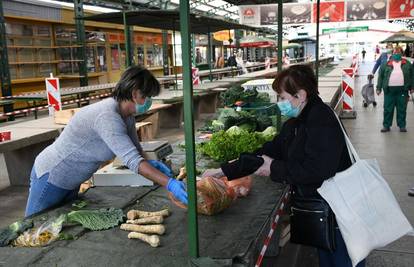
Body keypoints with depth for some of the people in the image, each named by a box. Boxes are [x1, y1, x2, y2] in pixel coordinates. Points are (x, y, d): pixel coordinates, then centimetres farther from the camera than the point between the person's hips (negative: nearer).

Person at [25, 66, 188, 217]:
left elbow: (134, 150, 6)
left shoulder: (127, 115, -5)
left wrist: (149, 163, -15)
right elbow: (132, 160, -39)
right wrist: (170, 183, -42)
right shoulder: (107, 117, -33)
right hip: (51, 177, -9)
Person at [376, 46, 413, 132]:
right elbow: (380, 76, 7)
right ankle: (386, 125, 14)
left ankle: (402, 125, 18)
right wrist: (378, 88, 3)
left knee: (402, 109, 7)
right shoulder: (386, 64, 7)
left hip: (402, 90, 1)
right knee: (388, 109, 4)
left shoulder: (407, 64, 10)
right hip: (389, 90, 0)